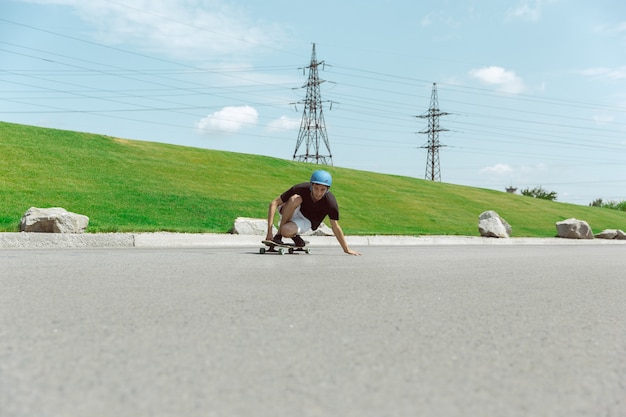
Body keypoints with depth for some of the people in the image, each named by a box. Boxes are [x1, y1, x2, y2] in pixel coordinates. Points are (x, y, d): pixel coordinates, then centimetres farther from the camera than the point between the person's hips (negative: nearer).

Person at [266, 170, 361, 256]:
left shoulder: (330, 203, -27)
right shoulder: (300, 189, -28)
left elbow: (335, 227, -11)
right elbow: (274, 203, -24)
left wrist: (347, 249, -6)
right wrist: (269, 230, -31)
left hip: (306, 221, -1)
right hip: (288, 213, 1)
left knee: (286, 231, -36)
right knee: (295, 198, -35)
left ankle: (293, 234, 1)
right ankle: (278, 234, -20)